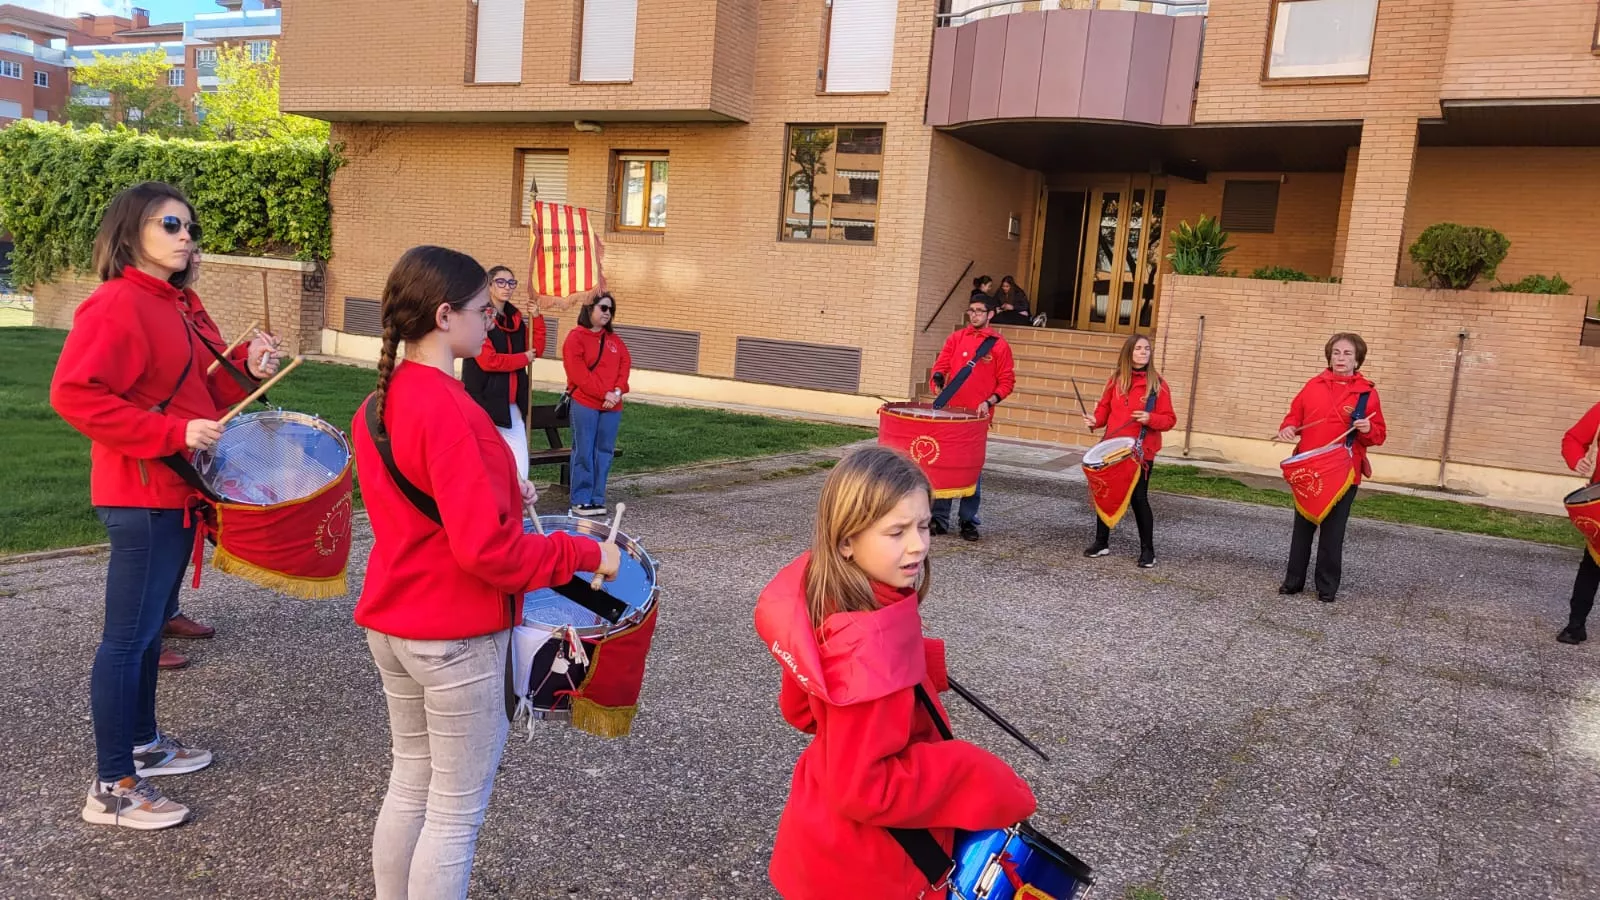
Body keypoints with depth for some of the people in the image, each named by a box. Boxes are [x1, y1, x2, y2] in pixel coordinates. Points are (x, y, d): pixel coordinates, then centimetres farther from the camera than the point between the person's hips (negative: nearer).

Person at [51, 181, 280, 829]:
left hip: (180, 489, 9)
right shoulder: (115, 305, -15)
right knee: (128, 635, -2)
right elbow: (73, 394, -23)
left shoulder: (185, 306, 12)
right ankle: (113, 787, 7)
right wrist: (174, 433, -25)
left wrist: (247, 368, -3)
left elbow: (210, 390, 17)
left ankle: (142, 740, 35)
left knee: (152, 623, 19)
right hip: (140, 497, -9)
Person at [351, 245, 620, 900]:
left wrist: (498, 491, 9)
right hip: (457, 635, -9)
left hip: (390, 624, 9)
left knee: (410, 784, 22)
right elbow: (485, 548, -27)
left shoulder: (379, 402, 4)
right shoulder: (449, 410, -24)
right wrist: (585, 554, -18)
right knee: (457, 809, 7)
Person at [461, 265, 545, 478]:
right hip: (484, 402, -7)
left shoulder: (515, 318, 13)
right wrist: (524, 358, -6)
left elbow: (536, 349, 12)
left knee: (519, 471, 1)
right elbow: (488, 360, -18)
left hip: (512, 405, 7)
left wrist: (536, 319, 1)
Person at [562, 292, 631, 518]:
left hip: (612, 406, 5)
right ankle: (581, 500, 2)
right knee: (584, 452, -3)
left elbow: (625, 365, 9)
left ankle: (597, 499, 10)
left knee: (604, 452, 4)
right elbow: (578, 373, -11)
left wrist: (618, 391, -9)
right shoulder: (576, 337, -2)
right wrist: (604, 394, -15)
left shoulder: (614, 339, 17)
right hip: (585, 404, -5)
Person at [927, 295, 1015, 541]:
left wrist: (989, 401, -13)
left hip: (978, 416, -2)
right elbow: (940, 367, 8)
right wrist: (938, 381, -14)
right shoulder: (955, 339, 9)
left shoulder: (999, 345, 2)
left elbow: (1007, 381, 1)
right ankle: (939, 518, 10)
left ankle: (968, 520, 11)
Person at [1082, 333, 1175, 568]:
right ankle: (1101, 542, 24)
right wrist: (1095, 421, -7)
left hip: (1141, 451, -4)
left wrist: (1150, 418, -23)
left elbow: (1169, 420, -5)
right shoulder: (1116, 380, 6)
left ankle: (1147, 550, 8)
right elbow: (1104, 409, 13)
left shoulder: (1158, 383, -4)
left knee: (1139, 498, -3)